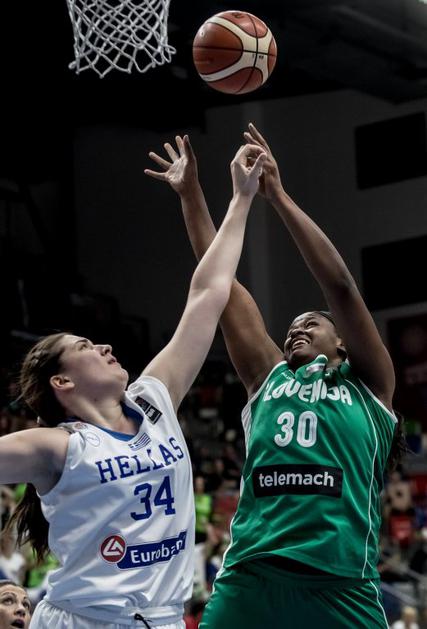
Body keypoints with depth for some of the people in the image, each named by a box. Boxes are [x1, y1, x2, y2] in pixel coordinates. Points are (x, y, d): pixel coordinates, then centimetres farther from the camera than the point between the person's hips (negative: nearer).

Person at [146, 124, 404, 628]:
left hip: (341, 581, -2)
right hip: (251, 576, 3)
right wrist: (191, 193, 18)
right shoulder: (268, 377, 22)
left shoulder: (368, 384, 14)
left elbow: (339, 286, 3)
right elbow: (220, 282, 20)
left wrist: (277, 195, 0)